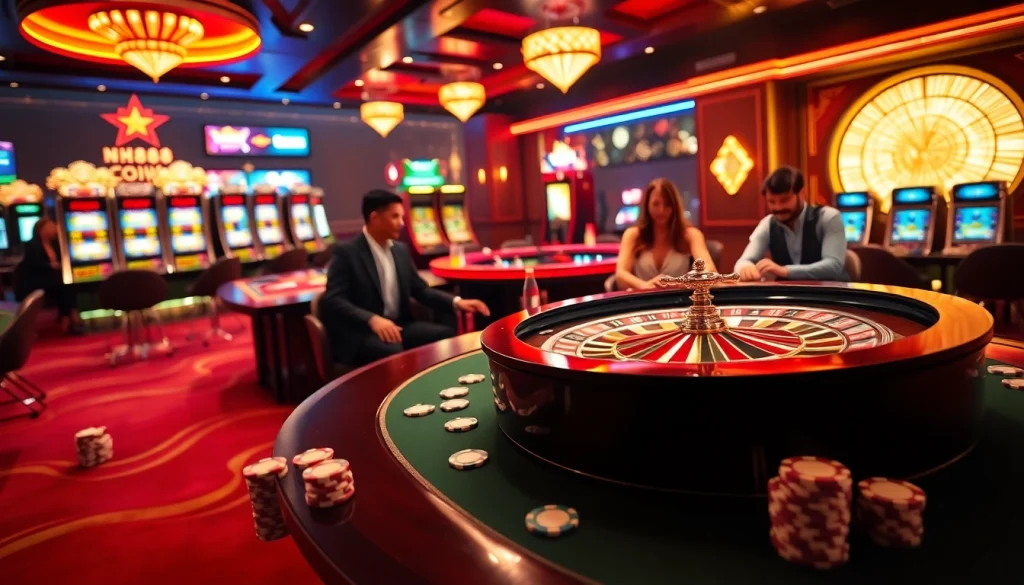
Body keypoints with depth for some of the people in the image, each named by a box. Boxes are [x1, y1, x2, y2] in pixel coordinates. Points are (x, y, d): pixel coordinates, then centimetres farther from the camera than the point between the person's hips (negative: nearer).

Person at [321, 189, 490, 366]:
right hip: (360, 333, -6)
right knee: (393, 352, -36)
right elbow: (333, 301, -16)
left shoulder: (400, 250, 13)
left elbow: (420, 290, 16)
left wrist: (456, 302, -2)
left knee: (446, 335, -16)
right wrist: (372, 319, -33)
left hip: (398, 326, 6)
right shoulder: (346, 252, -7)